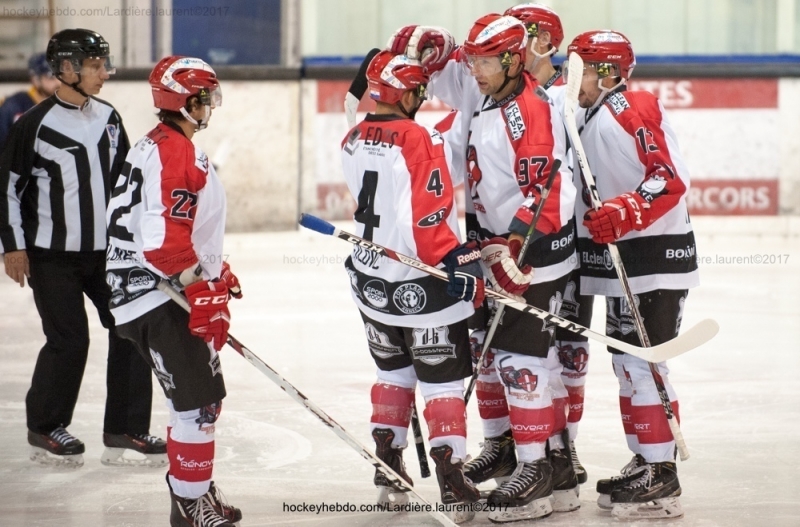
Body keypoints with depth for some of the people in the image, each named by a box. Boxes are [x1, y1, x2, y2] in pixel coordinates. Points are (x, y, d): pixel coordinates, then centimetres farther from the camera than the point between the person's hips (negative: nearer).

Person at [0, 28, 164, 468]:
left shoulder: (108, 118, 7)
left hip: (107, 250, 6)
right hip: (53, 255, -6)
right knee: (69, 341, -6)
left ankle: (125, 432, 7)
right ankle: (44, 430, 15)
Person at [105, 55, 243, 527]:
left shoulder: (170, 147, 17)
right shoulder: (171, 152, -18)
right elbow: (164, 238, -27)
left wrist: (217, 272, 28)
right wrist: (203, 292, -24)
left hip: (173, 293, 11)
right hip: (159, 298, -11)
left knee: (201, 394, 18)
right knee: (199, 398, -9)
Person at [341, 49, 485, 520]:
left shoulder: (354, 141, 2)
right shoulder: (423, 142, -20)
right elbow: (428, 220, -23)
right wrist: (459, 263, -19)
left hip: (371, 281, 7)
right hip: (423, 287, -7)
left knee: (394, 371, 22)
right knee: (443, 380, 1)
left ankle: (387, 468, 23)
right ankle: (451, 478, -4)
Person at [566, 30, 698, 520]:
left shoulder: (634, 112, -16)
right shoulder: (587, 117, 15)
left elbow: (671, 180, -23)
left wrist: (621, 214, -31)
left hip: (655, 257, -10)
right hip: (622, 261, 10)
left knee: (641, 362, -10)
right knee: (627, 362, 14)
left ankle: (662, 478, -6)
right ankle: (644, 464, 22)